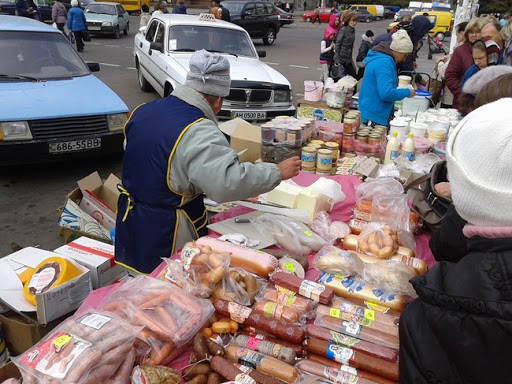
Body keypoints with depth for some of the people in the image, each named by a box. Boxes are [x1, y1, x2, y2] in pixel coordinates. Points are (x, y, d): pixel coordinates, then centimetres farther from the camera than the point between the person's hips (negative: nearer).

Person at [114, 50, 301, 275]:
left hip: (129, 221, 8)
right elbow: (229, 182, -34)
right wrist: (277, 172, -22)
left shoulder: (143, 111, 2)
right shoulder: (198, 133, -25)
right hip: (166, 235, -8)